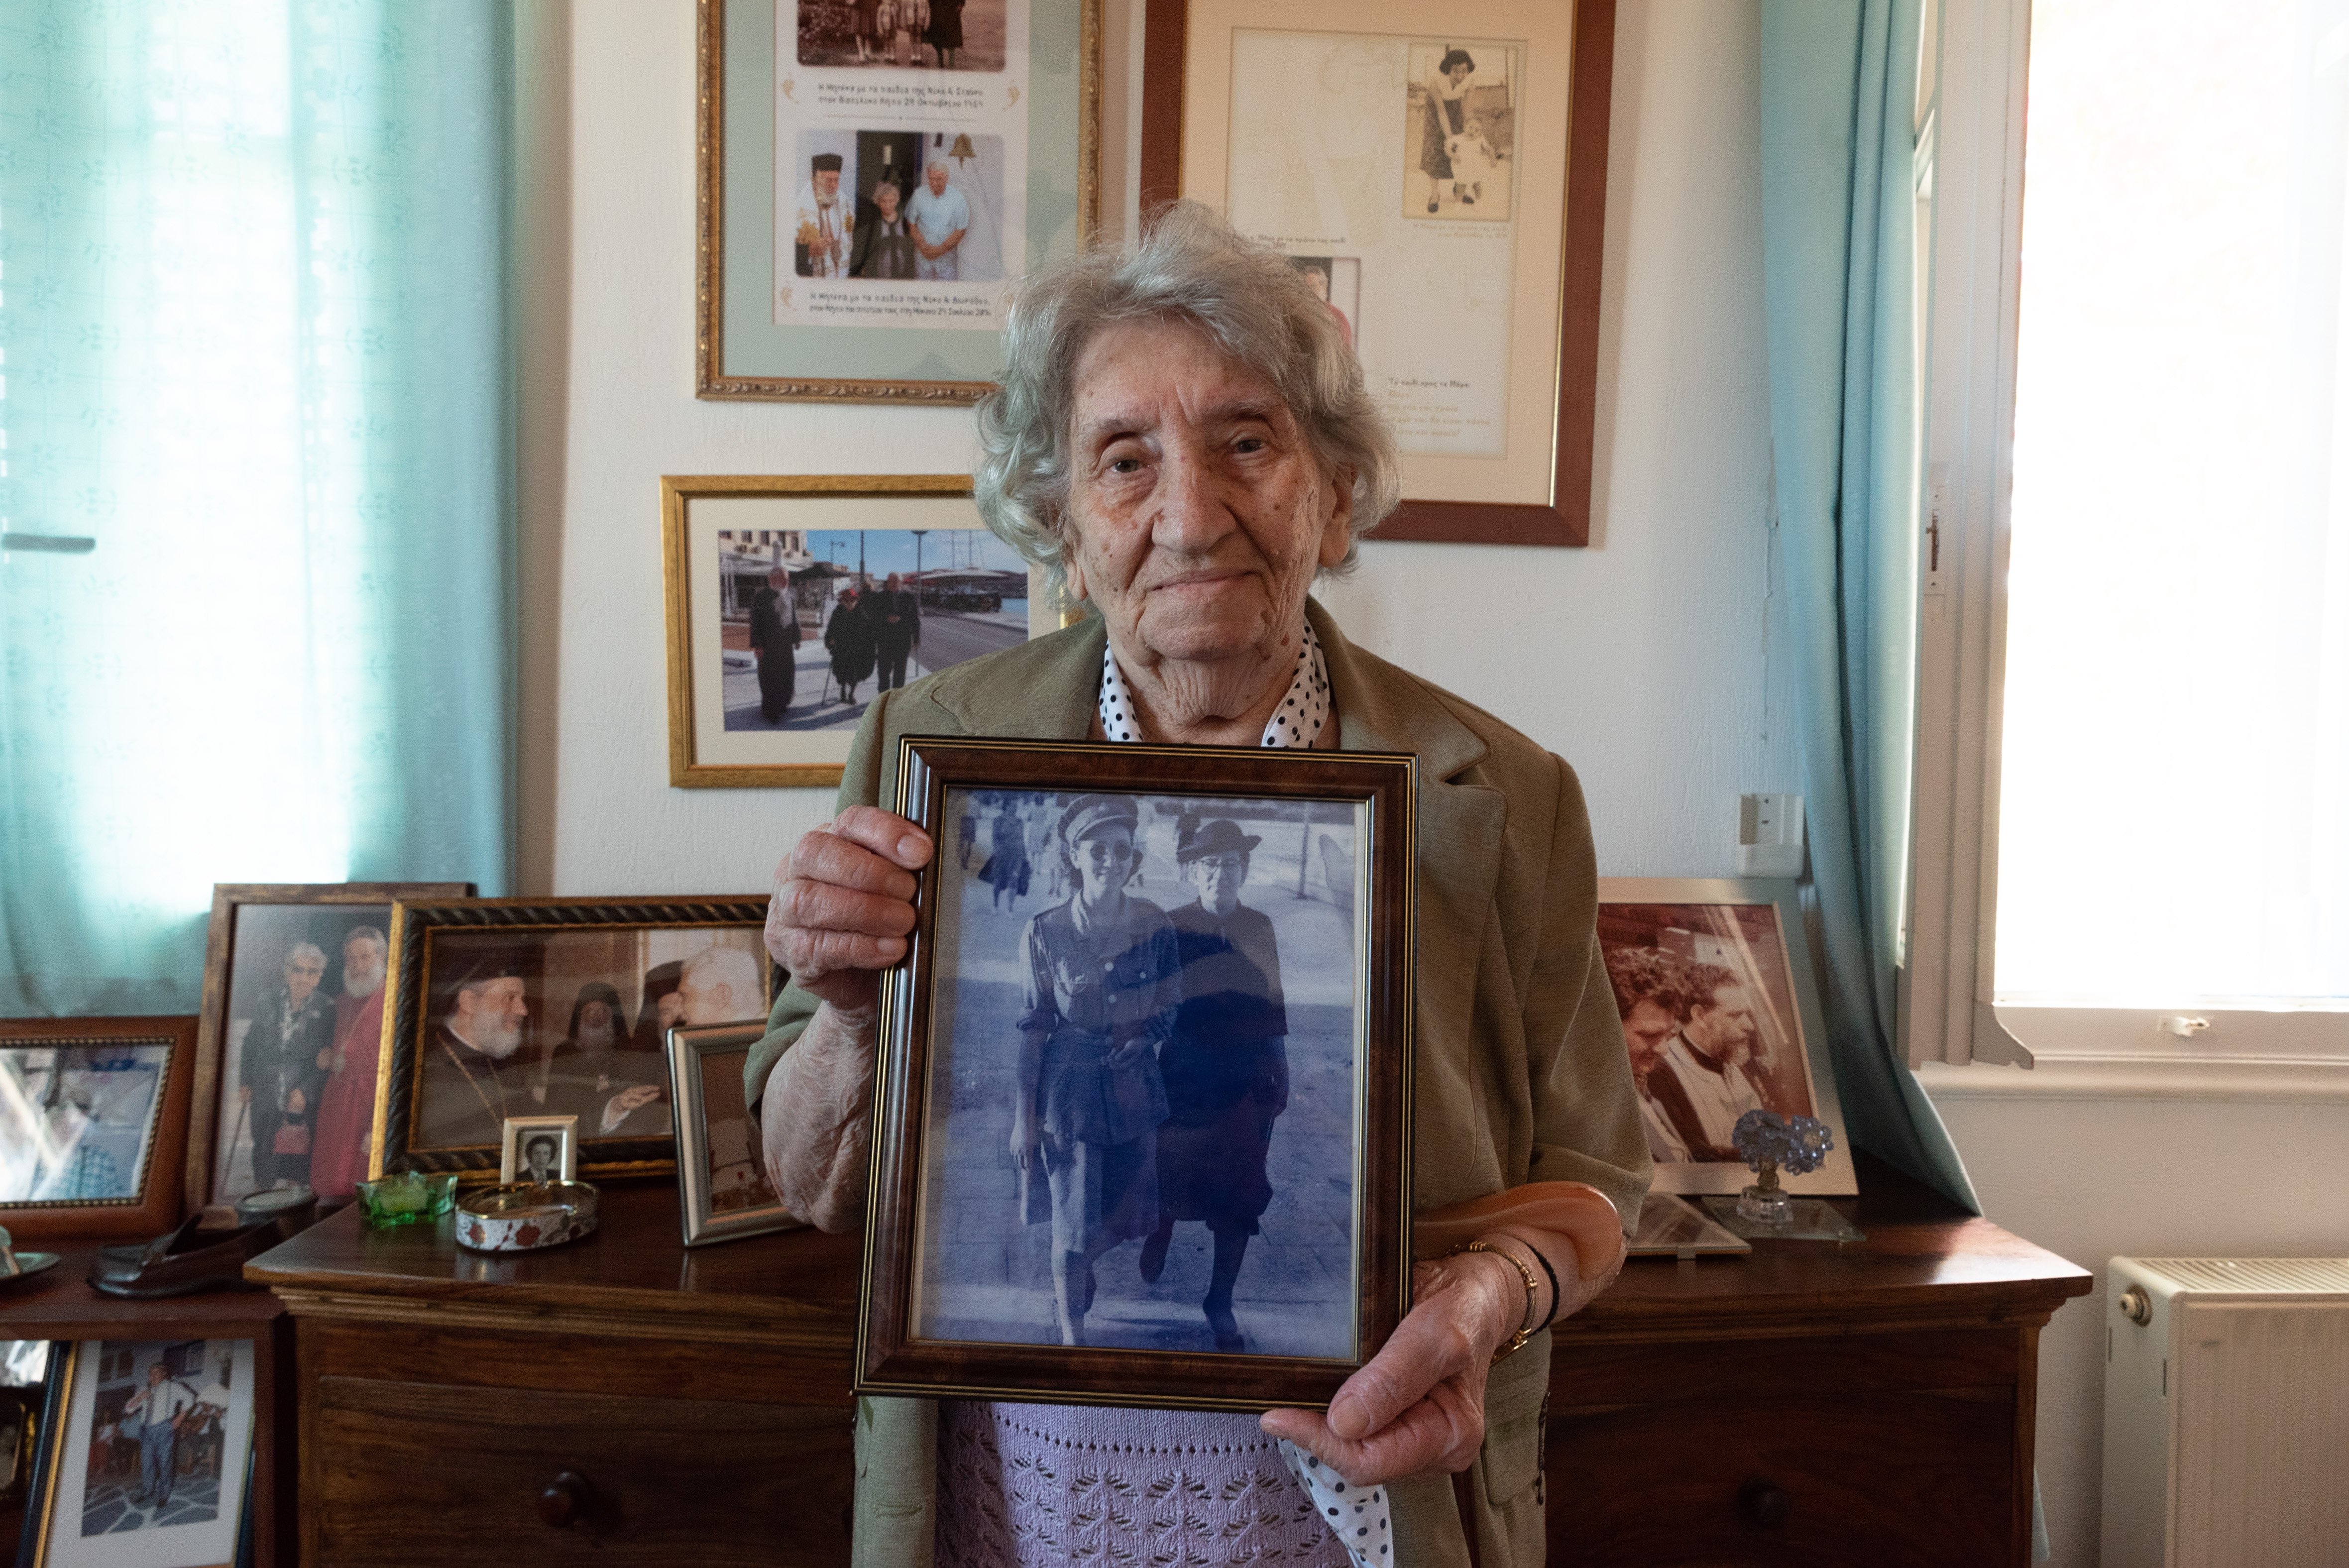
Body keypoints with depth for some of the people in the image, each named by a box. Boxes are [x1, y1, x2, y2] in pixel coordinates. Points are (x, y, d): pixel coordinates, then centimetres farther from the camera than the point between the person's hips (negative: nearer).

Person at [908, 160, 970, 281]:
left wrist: (941, 249, -14)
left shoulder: (958, 198, -9)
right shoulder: (919, 195, -4)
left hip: (947, 255, -2)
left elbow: (961, 230, -7)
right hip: (923, 253, 2)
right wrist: (922, 246, -11)